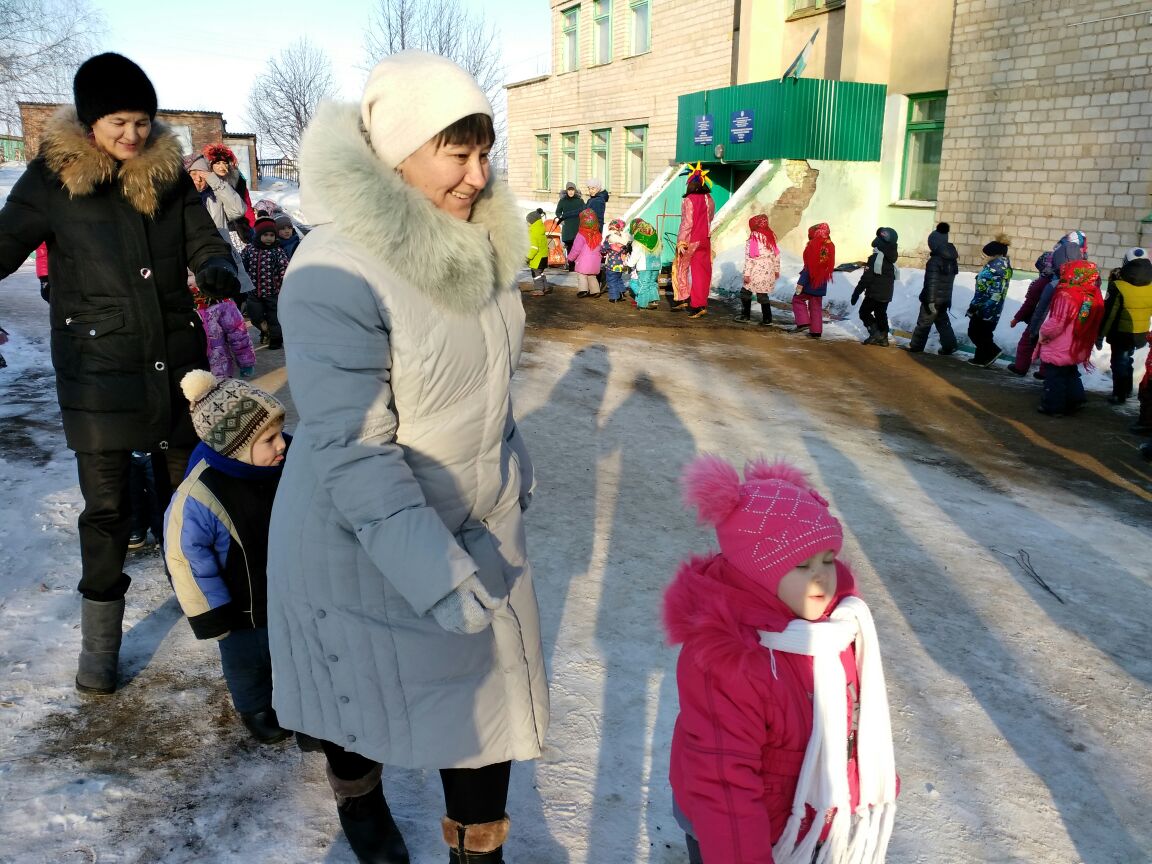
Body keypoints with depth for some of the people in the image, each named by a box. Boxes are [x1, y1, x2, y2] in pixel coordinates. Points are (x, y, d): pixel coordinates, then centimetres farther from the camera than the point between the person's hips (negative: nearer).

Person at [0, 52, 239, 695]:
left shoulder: (171, 175, 3)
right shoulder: (53, 177, -3)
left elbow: (206, 242, 2)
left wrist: (218, 271, -20)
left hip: (177, 364, 2)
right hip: (98, 372, -2)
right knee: (106, 508, 4)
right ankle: (101, 642, 21)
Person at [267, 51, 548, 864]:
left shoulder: (479, 241, -4)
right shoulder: (336, 274, -27)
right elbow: (354, 453, -30)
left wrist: (514, 466, 18)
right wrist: (437, 577, -35)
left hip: (480, 523, 6)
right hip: (366, 539, -5)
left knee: (491, 696, 12)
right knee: (365, 692, 20)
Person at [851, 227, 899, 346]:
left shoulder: (875, 258, -20)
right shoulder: (891, 259, 7)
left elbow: (866, 278, -20)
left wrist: (856, 293, -14)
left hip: (874, 293, -7)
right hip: (887, 294, 7)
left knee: (864, 312, 6)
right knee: (881, 314, 17)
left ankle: (875, 333, -5)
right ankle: (883, 338, 16)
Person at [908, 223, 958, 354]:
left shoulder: (934, 261, -19)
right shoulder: (952, 259, 7)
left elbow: (931, 283, -23)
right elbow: (949, 279, 15)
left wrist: (931, 301, -23)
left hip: (934, 299, -7)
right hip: (945, 298, 7)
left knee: (923, 323, 5)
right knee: (943, 322, 14)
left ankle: (916, 346, 14)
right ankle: (949, 346, 10)